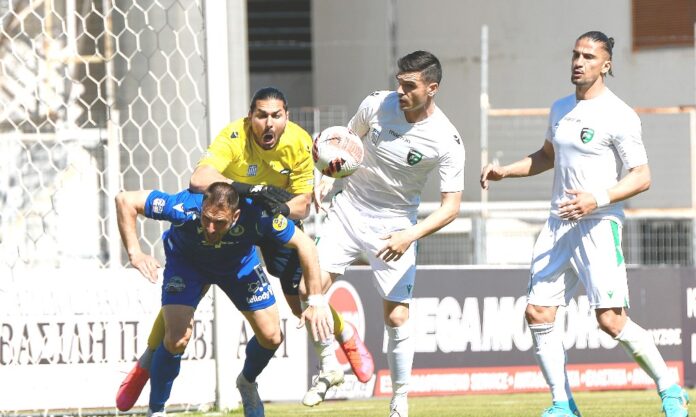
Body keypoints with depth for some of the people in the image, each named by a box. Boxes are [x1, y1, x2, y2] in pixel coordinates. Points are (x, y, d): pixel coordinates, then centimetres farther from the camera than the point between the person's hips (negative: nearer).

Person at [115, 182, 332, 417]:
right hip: (186, 261, -2)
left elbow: (304, 245, -25)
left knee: (271, 336, -2)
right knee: (177, 338, -20)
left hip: (239, 263, 2)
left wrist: (316, 301, -27)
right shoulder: (185, 208, -42)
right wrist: (135, 252, -42)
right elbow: (125, 200, -33)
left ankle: (247, 382, 32)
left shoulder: (256, 216, -39)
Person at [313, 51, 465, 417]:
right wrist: (327, 178, -5)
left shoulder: (446, 142, -19)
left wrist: (410, 236, -31)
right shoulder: (376, 105, -10)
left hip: (394, 226, -2)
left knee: (397, 317, -5)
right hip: (348, 211, 2)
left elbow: (451, 206, -17)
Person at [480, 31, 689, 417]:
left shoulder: (619, 116, -9)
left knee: (611, 320, -14)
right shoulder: (561, 109, 14)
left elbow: (641, 178, -12)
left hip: (599, 226, -7)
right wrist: (504, 171, 18)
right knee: (537, 313, -2)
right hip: (558, 225, 7)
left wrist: (597, 199, -25)